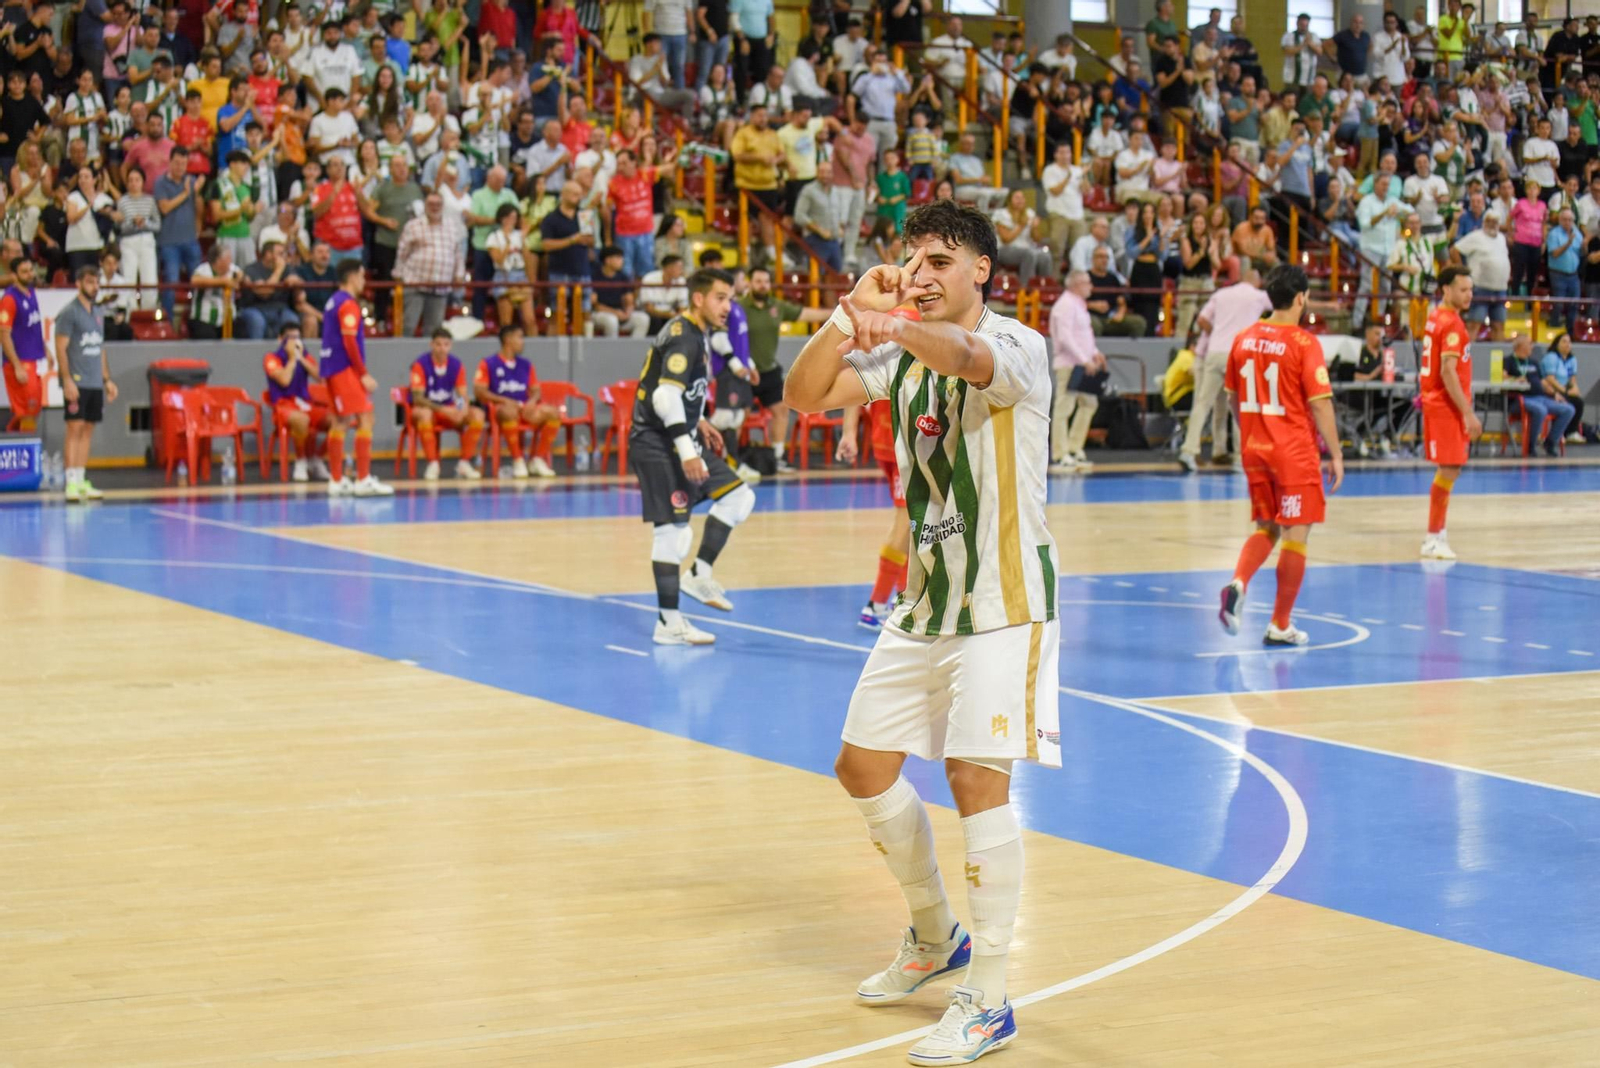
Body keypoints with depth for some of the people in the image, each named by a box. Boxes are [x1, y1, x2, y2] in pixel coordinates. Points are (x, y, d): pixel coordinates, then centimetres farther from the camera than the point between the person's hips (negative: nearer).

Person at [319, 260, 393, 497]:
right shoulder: (348, 304, -13)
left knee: (340, 422, 11)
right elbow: (350, 342, -18)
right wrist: (364, 374, -15)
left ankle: (336, 481, 13)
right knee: (365, 418, -9)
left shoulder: (333, 301, 16)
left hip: (332, 369, 10)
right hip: (345, 368, -10)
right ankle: (363, 480, -13)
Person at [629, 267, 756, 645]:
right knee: (673, 528, -11)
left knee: (739, 496, 9)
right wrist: (687, 451, -31)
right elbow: (666, 396, -27)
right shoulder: (684, 338, -18)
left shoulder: (697, 334, 12)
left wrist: (698, 422, 25)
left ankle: (699, 575, 12)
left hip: (679, 440, 10)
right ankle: (668, 623, -5)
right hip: (656, 444, -10)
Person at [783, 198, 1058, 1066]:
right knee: (864, 766, 11)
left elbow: (969, 358, -39)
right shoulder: (902, 358, 8)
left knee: (977, 778, -16)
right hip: (926, 600, 8)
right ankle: (935, 938, 33)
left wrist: (896, 327, -60)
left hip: (1004, 604, -8)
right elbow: (803, 395, -3)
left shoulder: (1017, 347, -14)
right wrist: (855, 311, -17)